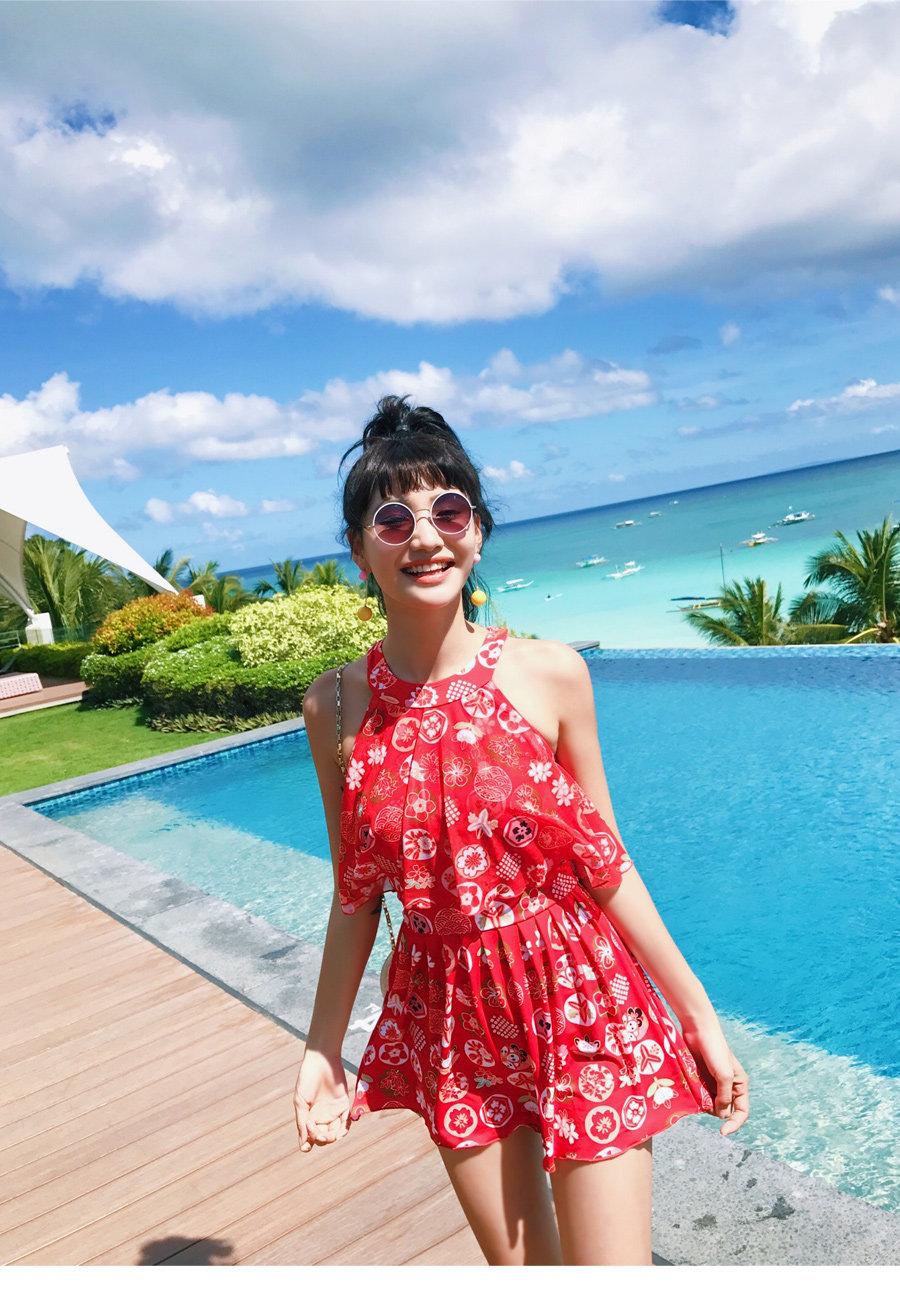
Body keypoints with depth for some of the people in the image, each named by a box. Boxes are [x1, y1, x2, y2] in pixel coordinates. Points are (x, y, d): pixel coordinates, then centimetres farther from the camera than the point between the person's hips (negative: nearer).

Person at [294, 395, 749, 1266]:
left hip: (581, 1002, -1)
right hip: (452, 1019, 2)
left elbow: (607, 866, -3)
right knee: (520, 1266, 18)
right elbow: (356, 896, 3)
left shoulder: (551, 674, -12)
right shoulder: (335, 706, -7)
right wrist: (323, 1047, 8)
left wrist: (698, 1014, 2)